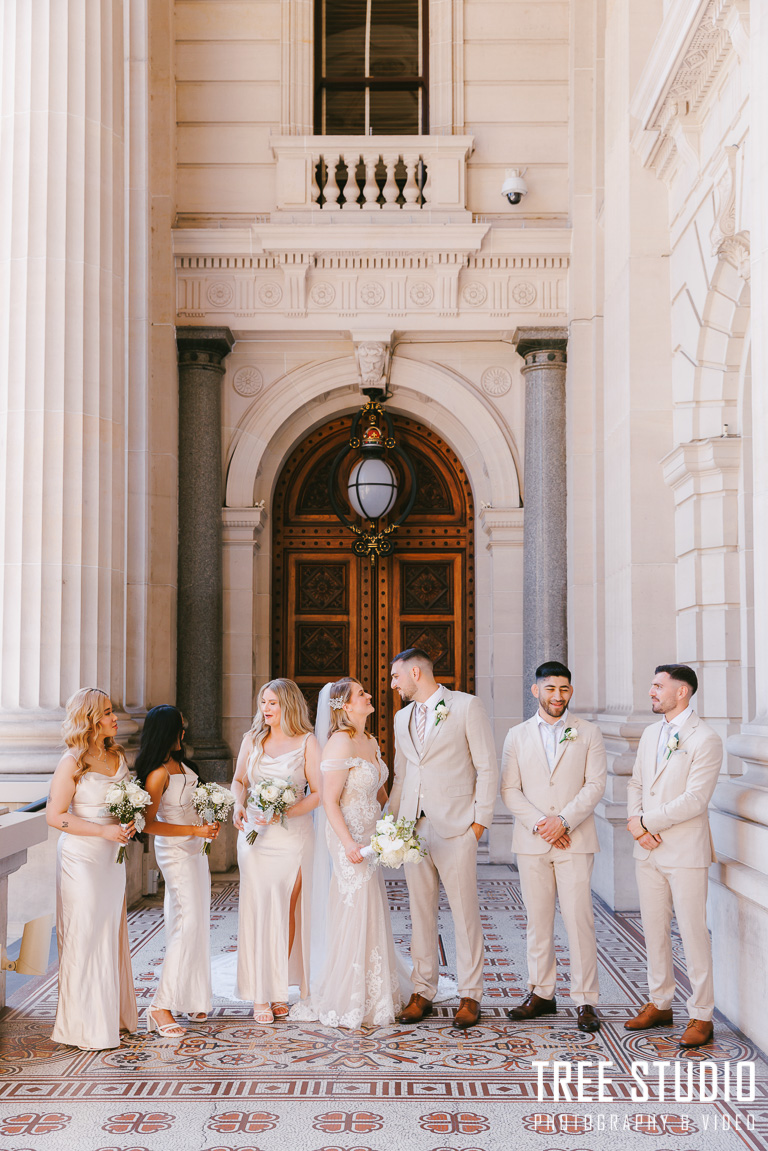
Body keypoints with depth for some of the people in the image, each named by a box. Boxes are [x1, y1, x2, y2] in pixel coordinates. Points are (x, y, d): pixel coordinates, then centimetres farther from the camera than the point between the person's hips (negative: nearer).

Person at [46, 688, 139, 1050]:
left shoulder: (118, 756, 8)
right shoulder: (72, 763, -14)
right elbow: (54, 816, -15)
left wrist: (129, 823, 0)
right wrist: (103, 831, -20)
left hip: (112, 857, 7)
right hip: (81, 857, -7)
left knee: (111, 934, 12)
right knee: (84, 937, -2)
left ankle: (113, 1015, 23)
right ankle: (85, 1025, 8)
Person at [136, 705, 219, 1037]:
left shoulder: (177, 762, 6)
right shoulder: (158, 773, -21)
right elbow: (149, 823, -21)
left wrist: (206, 824, 5)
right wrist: (196, 830, -21)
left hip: (194, 847, 9)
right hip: (175, 851, -9)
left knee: (196, 921, 12)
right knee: (187, 923, -14)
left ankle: (191, 1000, 20)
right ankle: (161, 1006, -11)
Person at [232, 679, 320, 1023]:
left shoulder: (306, 743, -2)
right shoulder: (251, 739, 8)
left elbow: (318, 793, -5)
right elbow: (239, 780, 19)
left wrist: (284, 813, -16)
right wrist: (238, 804, -2)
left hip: (292, 835, -2)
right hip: (255, 835, 2)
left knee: (286, 911, 2)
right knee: (258, 910, -2)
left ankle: (280, 991, 12)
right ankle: (260, 996, 2)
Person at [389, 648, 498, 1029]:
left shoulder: (466, 706, -1)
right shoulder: (402, 718, 17)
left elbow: (487, 767, -3)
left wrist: (480, 820, -8)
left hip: (456, 826, -5)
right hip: (413, 827, 5)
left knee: (465, 912, -2)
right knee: (420, 911, 7)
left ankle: (470, 995, 6)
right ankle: (422, 991, 14)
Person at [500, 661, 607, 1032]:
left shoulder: (588, 734, 6)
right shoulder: (517, 736, 9)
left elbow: (595, 785, -2)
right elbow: (509, 789, 3)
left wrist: (563, 820, -14)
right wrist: (538, 823, -10)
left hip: (575, 841, -2)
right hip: (531, 843, 2)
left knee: (579, 920, -5)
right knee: (537, 921, 7)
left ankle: (585, 1000, 1)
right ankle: (541, 993, 17)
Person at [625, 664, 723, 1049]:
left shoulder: (705, 739, -12)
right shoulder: (650, 734, 13)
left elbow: (695, 800, -18)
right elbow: (635, 783, 16)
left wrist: (644, 821, -13)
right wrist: (636, 824, -3)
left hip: (686, 852, -7)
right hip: (649, 850, 7)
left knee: (693, 933, -1)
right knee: (653, 929, 13)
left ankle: (701, 1016, 8)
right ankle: (659, 1004, 25)